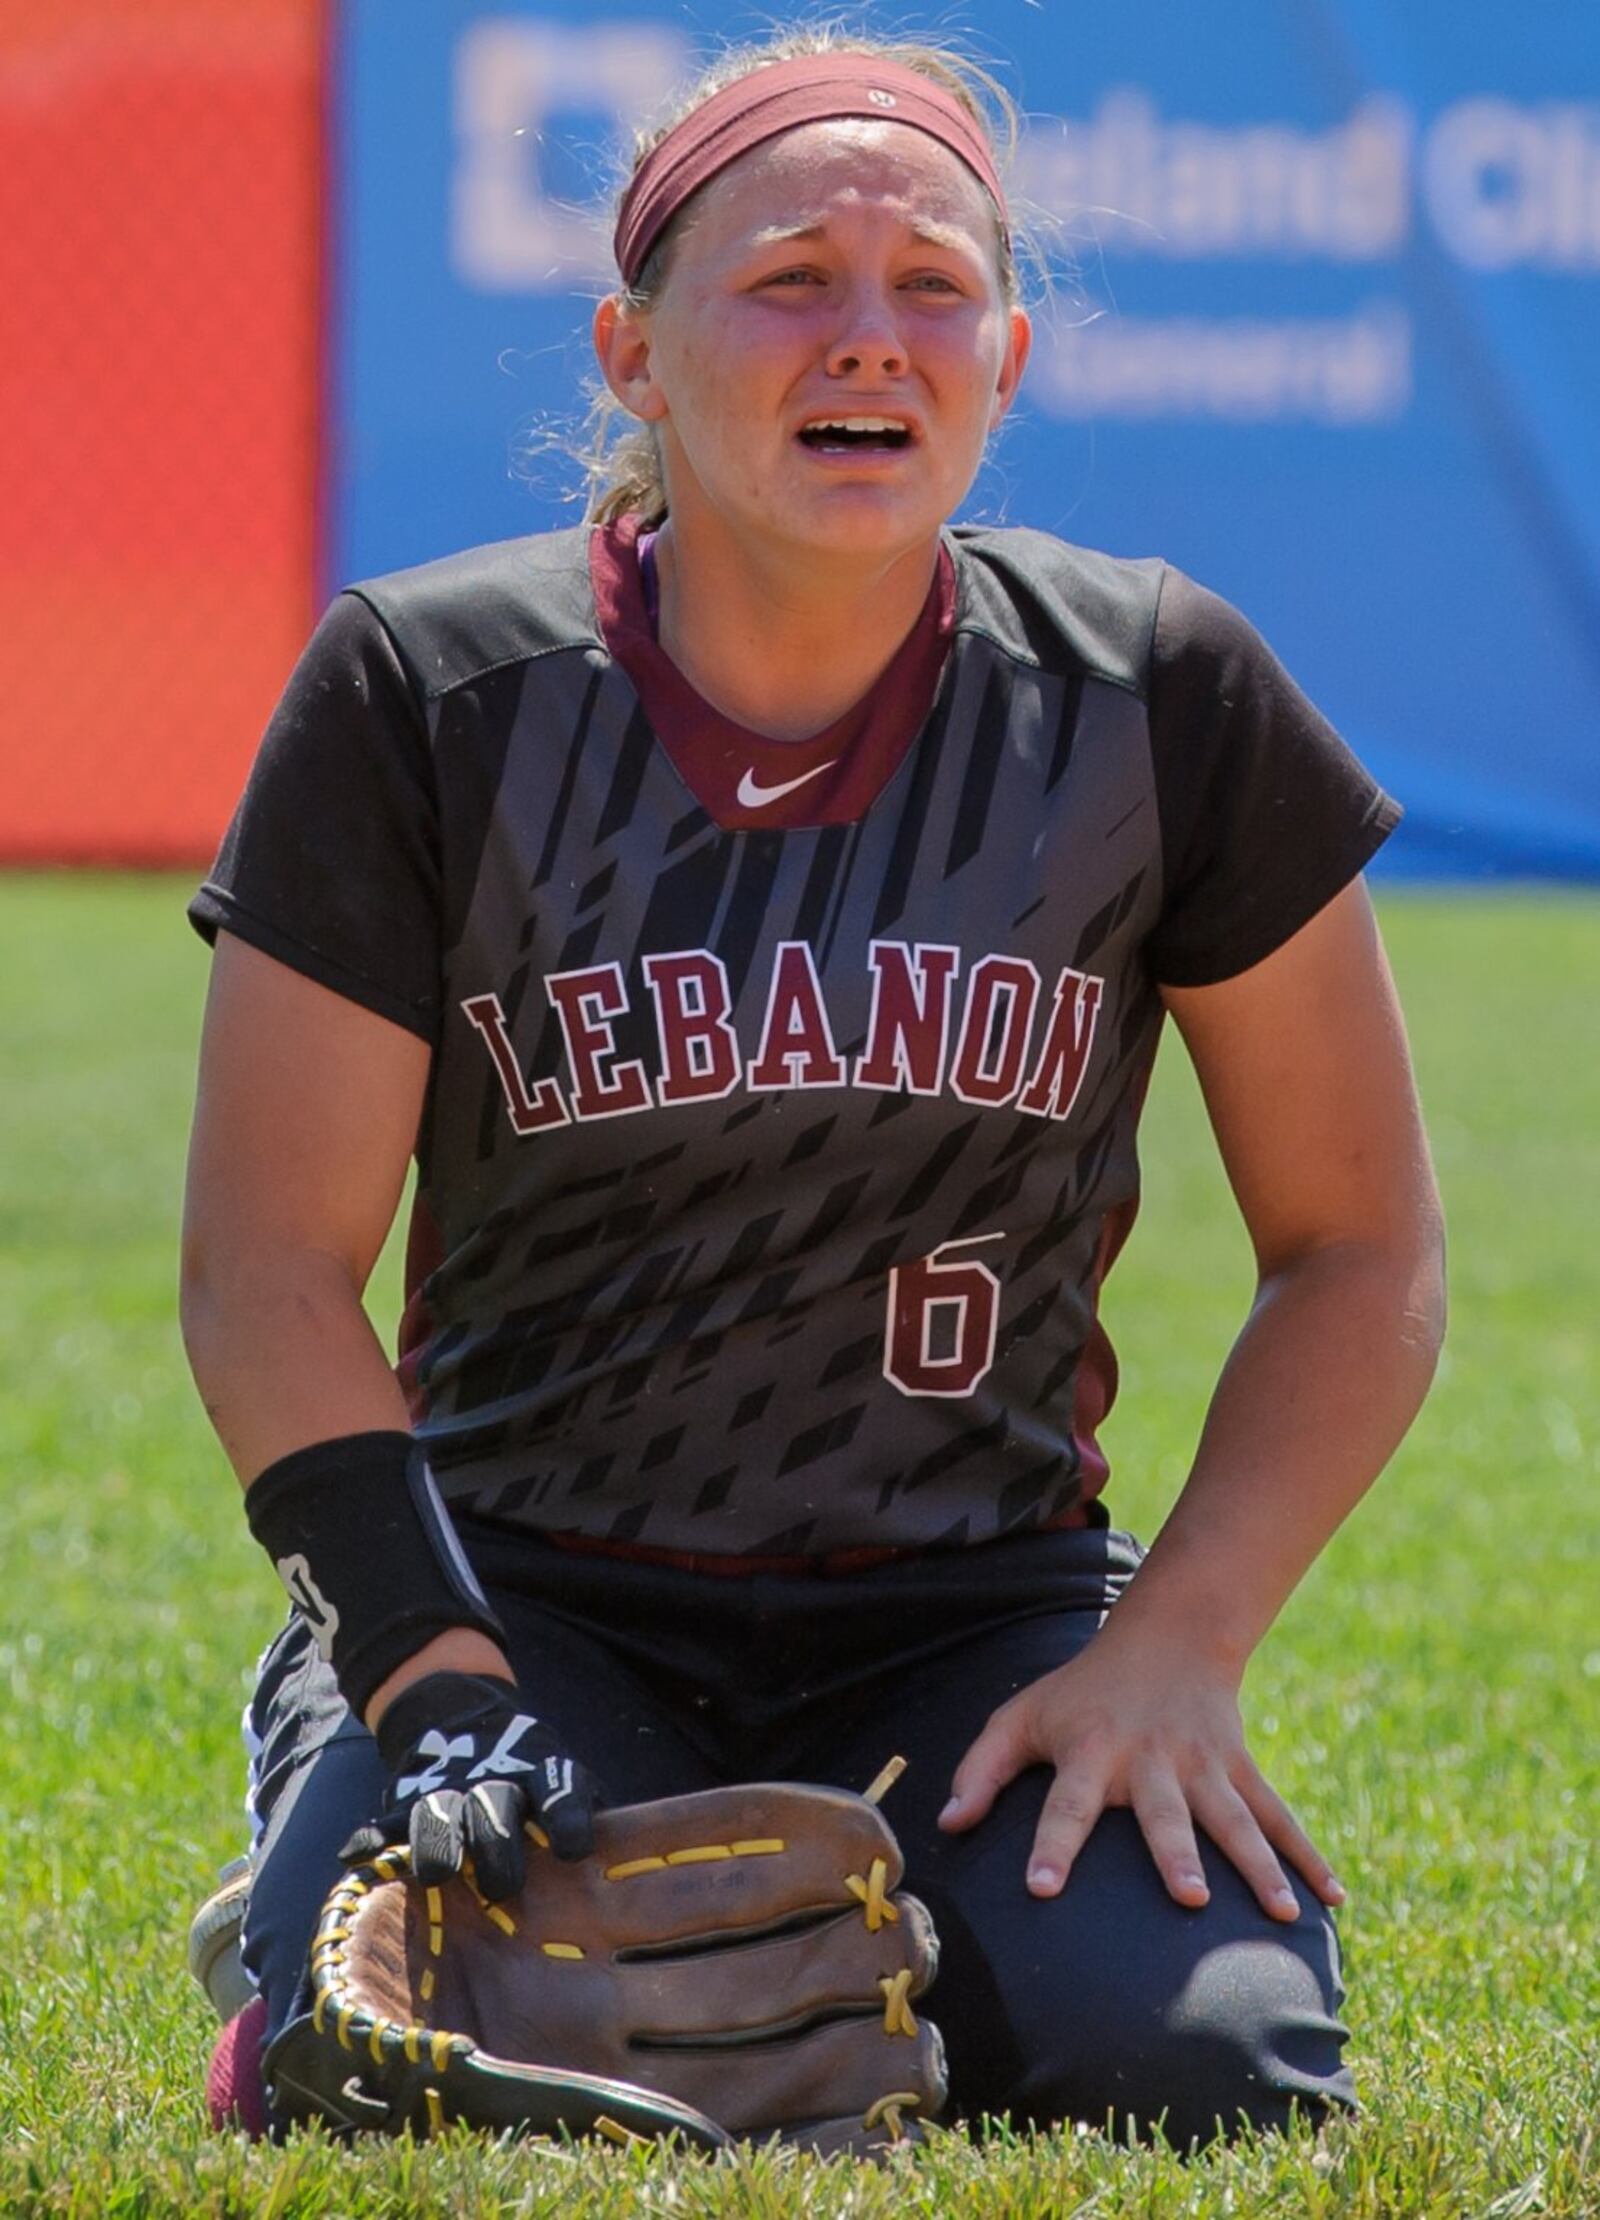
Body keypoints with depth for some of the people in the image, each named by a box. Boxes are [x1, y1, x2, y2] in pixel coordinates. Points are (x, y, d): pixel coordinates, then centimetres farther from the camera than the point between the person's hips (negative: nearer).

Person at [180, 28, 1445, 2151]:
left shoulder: (1161, 702, -3)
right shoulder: (427, 695, -6)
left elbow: (1360, 1254, 3)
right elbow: (270, 1264, -7)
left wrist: (1178, 1648, -11)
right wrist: (434, 1680, -21)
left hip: (976, 1611, 1)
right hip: (526, 1583, -1)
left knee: (1211, 2068, -26)